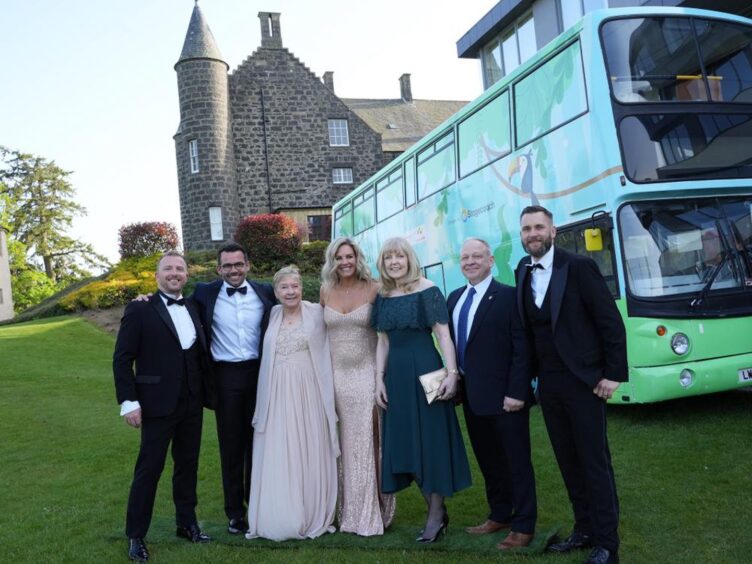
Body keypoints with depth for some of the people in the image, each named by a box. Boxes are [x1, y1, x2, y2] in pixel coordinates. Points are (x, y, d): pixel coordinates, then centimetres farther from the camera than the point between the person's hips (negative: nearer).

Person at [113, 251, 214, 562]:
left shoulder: (193, 309, 10)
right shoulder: (139, 310, -6)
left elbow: (200, 353, 11)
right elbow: (122, 359, -8)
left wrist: (208, 391, 7)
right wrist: (128, 401, -14)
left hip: (192, 404, 5)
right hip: (158, 404, -5)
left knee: (188, 466, 15)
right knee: (148, 470, 2)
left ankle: (187, 523, 30)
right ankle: (136, 536, 15)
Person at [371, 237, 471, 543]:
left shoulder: (427, 291, -6)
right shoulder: (382, 297, 10)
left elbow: (443, 334, -10)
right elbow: (383, 341, 13)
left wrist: (452, 373, -18)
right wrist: (380, 379, 7)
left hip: (425, 369, -6)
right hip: (396, 374, 6)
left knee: (430, 438, 0)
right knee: (405, 441, 8)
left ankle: (436, 515, 11)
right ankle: (435, 509, 20)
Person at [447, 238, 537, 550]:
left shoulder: (509, 296, -9)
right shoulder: (454, 298, 11)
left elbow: (522, 349, -13)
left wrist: (516, 392, -18)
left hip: (504, 396, -7)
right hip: (472, 397, 7)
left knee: (517, 462, 5)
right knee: (488, 462, 17)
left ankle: (523, 526, 16)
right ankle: (499, 515, 31)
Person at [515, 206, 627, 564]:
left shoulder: (580, 267, -11)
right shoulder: (523, 271, 6)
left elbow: (612, 321, -11)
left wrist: (614, 374, -13)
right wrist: (530, 373, 7)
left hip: (582, 380, -5)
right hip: (547, 383, 6)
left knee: (595, 462, 2)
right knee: (568, 461, 14)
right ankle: (584, 530, 27)